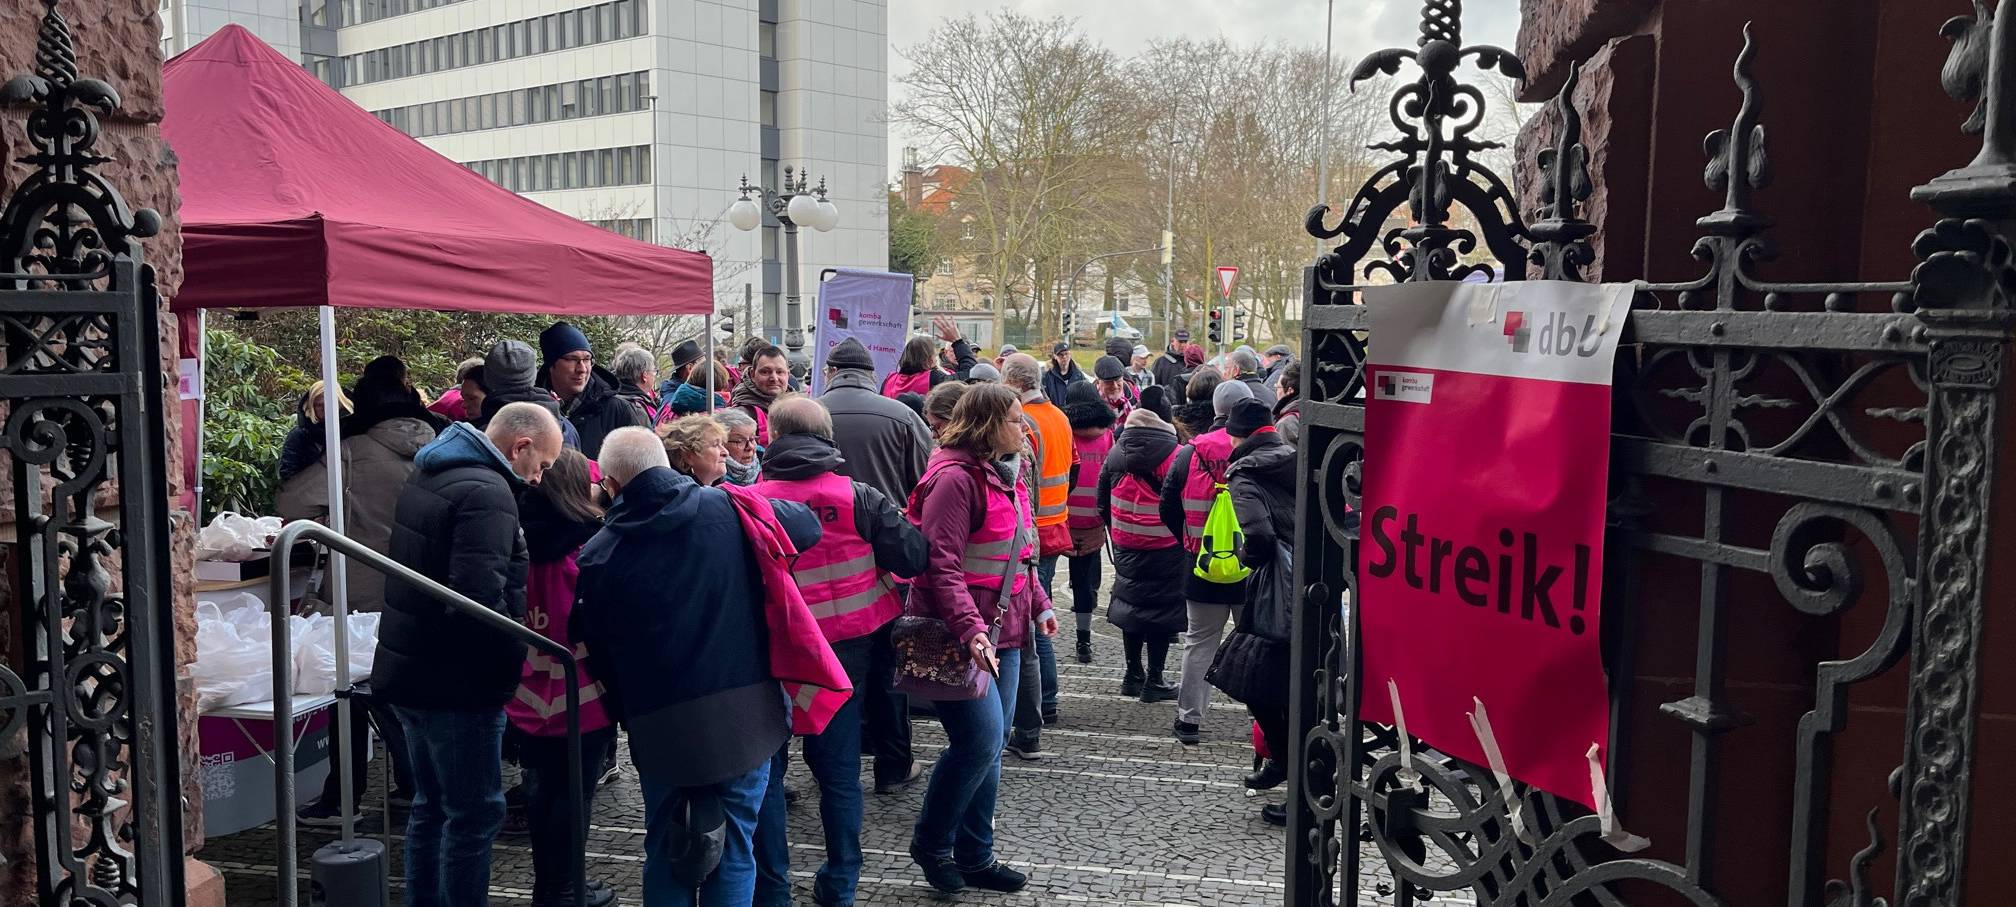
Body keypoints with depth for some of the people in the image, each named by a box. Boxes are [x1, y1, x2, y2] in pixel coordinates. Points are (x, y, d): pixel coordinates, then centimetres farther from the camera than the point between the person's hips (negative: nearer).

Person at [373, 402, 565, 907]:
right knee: (474, 813, 1)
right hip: (457, 684, -10)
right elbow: (478, 600, -30)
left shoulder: (428, 476, 12)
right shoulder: (486, 493, -21)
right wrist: (523, 652, -16)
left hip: (410, 673, 10)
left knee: (431, 805, 21)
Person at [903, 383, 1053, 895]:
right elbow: (941, 565, -23)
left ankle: (975, 856, 25)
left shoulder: (1006, 477, 14)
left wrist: (1039, 605, 16)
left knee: (989, 747, 12)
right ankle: (930, 841, 12)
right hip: (960, 637, -9)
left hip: (1003, 631, 9)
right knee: (980, 739, -11)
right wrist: (971, 631, -31)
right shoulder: (955, 478, -16)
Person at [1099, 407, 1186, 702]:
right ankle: (1154, 681, 6)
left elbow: (1103, 503, 12)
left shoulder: (1116, 453, 6)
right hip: (1165, 548, -5)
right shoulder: (1172, 455, -12)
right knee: (1162, 607, 3)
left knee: (1132, 602, 15)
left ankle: (1133, 675, 22)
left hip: (1125, 546, 5)